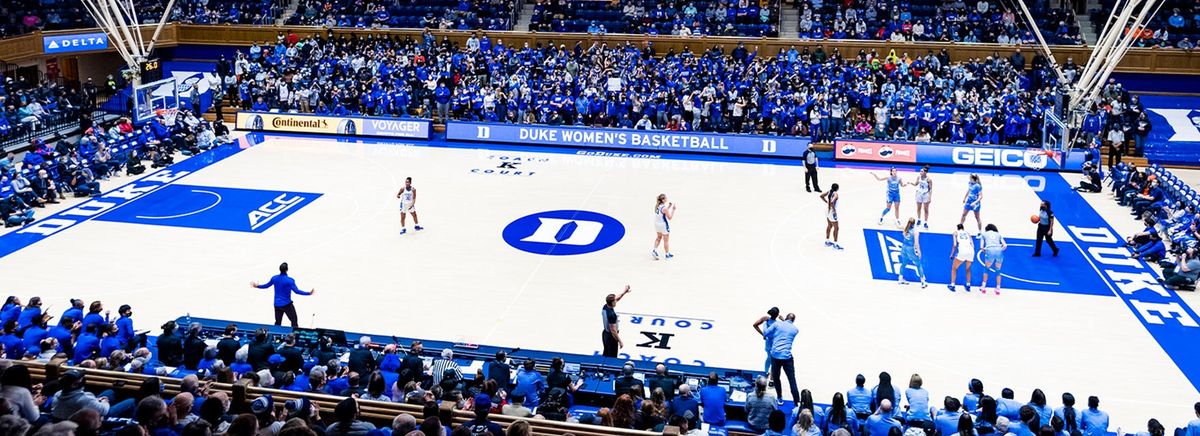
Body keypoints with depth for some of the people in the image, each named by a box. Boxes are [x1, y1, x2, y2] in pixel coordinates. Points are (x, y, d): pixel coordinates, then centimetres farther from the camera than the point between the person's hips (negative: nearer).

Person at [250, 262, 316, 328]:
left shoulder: (274, 278, -1)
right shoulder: (290, 280, -19)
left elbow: (266, 285, 14)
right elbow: (296, 291, -24)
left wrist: (257, 286, 32)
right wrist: (309, 293, -25)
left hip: (277, 304, 6)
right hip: (287, 304, -6)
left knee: (277, 323, 18)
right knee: (294, 322, 0)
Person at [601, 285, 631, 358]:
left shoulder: (605, 307, -7)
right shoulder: (612, 314, -32)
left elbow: (616, 299, 12)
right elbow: (613, 331, -28)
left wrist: (624, 292, 8)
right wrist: (620, 342, -20)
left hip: (605, 334, 9)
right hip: (611, 337, -9)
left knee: (605, 355, 23)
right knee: (612, 358, 5)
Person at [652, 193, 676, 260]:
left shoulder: (657, 206, -2)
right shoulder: (664, 208, -25)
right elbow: (670, 218, -16)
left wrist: (669, 207, 13)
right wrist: (673, 209, -12)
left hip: (657, 224, 7)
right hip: (664, 225, -7)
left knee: (658, 238, 27)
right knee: (666, 240, 10)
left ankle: (654, 250, 14)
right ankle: (667, 254, 22)